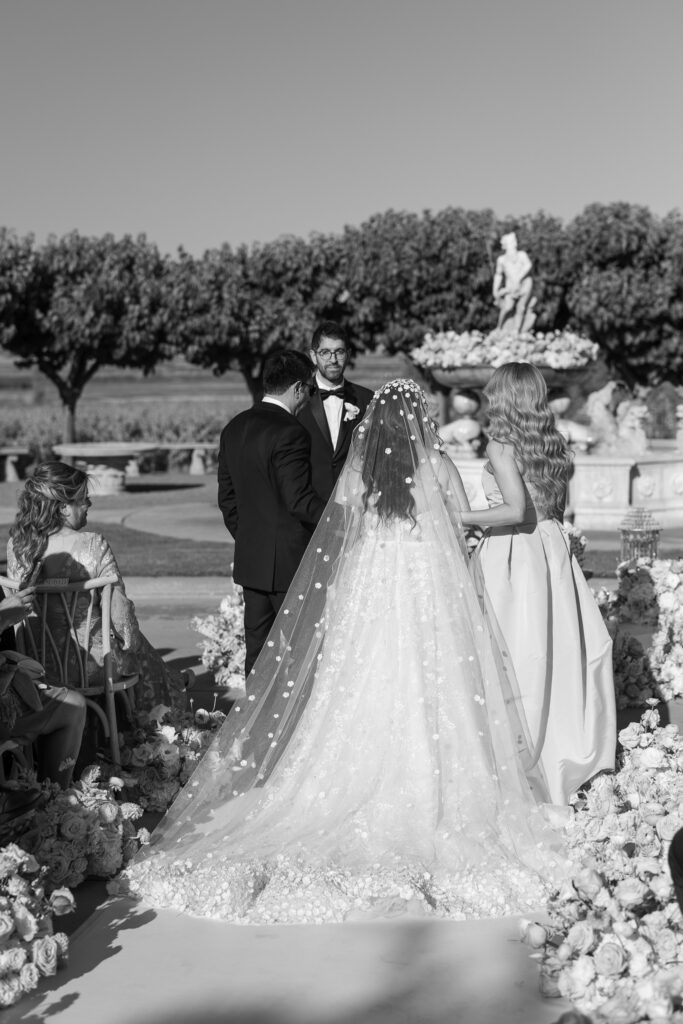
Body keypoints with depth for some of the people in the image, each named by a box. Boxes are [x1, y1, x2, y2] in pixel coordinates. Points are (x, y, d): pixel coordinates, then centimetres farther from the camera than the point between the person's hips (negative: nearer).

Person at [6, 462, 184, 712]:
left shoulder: (16, 545, -6)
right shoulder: (93, 547, -21)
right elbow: (119, 608, -19)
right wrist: (130, 639, 0)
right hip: (91, 662, -5)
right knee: (140, 653, 25)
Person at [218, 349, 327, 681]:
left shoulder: (234, 428, 9)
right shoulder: (290, 433, -17)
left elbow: (227, 497, 14)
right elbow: (299, 500, -20)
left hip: (250, 560, 8)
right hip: (289, 562, -8)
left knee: (257, 646, 12)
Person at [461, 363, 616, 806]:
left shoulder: (501, 445, -12)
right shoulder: (555, 443, 7)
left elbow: (516, 510, -21)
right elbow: (559, 506, 13)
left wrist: (460, 518, -13)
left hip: (512, 554, -6)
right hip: (553, 548, 6)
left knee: (515, 660, 1)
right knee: (560, 649, 11)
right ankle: (568, 752, 20)